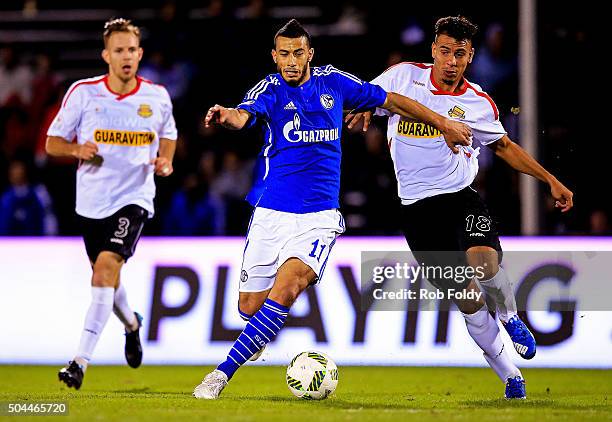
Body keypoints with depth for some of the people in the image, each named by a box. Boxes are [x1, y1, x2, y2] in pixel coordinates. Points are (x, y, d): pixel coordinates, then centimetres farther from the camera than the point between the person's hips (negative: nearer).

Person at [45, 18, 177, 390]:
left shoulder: (157, 96, -1)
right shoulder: (83, 93, -5)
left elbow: (168, 135, 19)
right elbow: (53, 142, 1)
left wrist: (165, 162, -2)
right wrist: (77, 150, -20)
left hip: (134, 198, -2)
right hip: (92, 201, 2)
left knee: (107, 266, -23)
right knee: (105, 276, 17)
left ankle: (81, 362, -25)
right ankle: (131, 324, 53)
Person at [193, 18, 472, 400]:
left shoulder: (333, 82, 5)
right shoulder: (271, 89, -2)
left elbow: (390, 100, 18)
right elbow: (245, 116, -25)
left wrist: (441, 122, 20)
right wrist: (227, 116, -49)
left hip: (319, 216, 0)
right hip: (271, 212, 0)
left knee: (285, 287, -25)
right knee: (250, 307, 3)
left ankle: (225, 372, -22)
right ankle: (259, 337, 42)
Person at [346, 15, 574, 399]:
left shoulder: (479, 104, 2)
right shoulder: (404, 76, -1)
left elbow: (504, 146, 17)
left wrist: (551, 180, 15)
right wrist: (363, 111, -11)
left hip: (461, 196, 0)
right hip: (416, 206, 0)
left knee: (486, 265, -30)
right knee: (466, 299, -1)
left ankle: (510, 317, 3)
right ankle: (511, 378, 14)